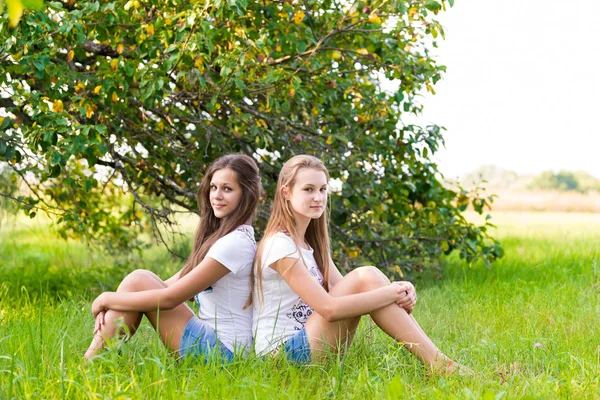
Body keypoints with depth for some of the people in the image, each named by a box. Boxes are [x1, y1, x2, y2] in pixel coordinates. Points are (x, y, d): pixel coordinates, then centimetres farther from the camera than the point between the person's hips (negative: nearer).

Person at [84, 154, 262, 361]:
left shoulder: (234, 243, -17)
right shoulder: (221, 236, 13)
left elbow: (170, 298, -17)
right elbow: (174, 283, 11)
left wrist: (108, 299, -5)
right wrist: (111, 305, -2)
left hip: (221, 349, -9)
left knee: (138, 281, -9)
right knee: (143, 278, 3)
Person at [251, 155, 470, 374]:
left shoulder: (312, 241, 15)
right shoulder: (280, 245, -15)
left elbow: (342, 289, 4)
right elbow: (329, 308, -22)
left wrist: (398, 291, -13)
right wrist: (391, 293, -20)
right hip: (283, 352, -8)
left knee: (368, 281, -7)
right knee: (365, 278, -19)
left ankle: (436, 360, -12)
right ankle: (438, 365, -19)